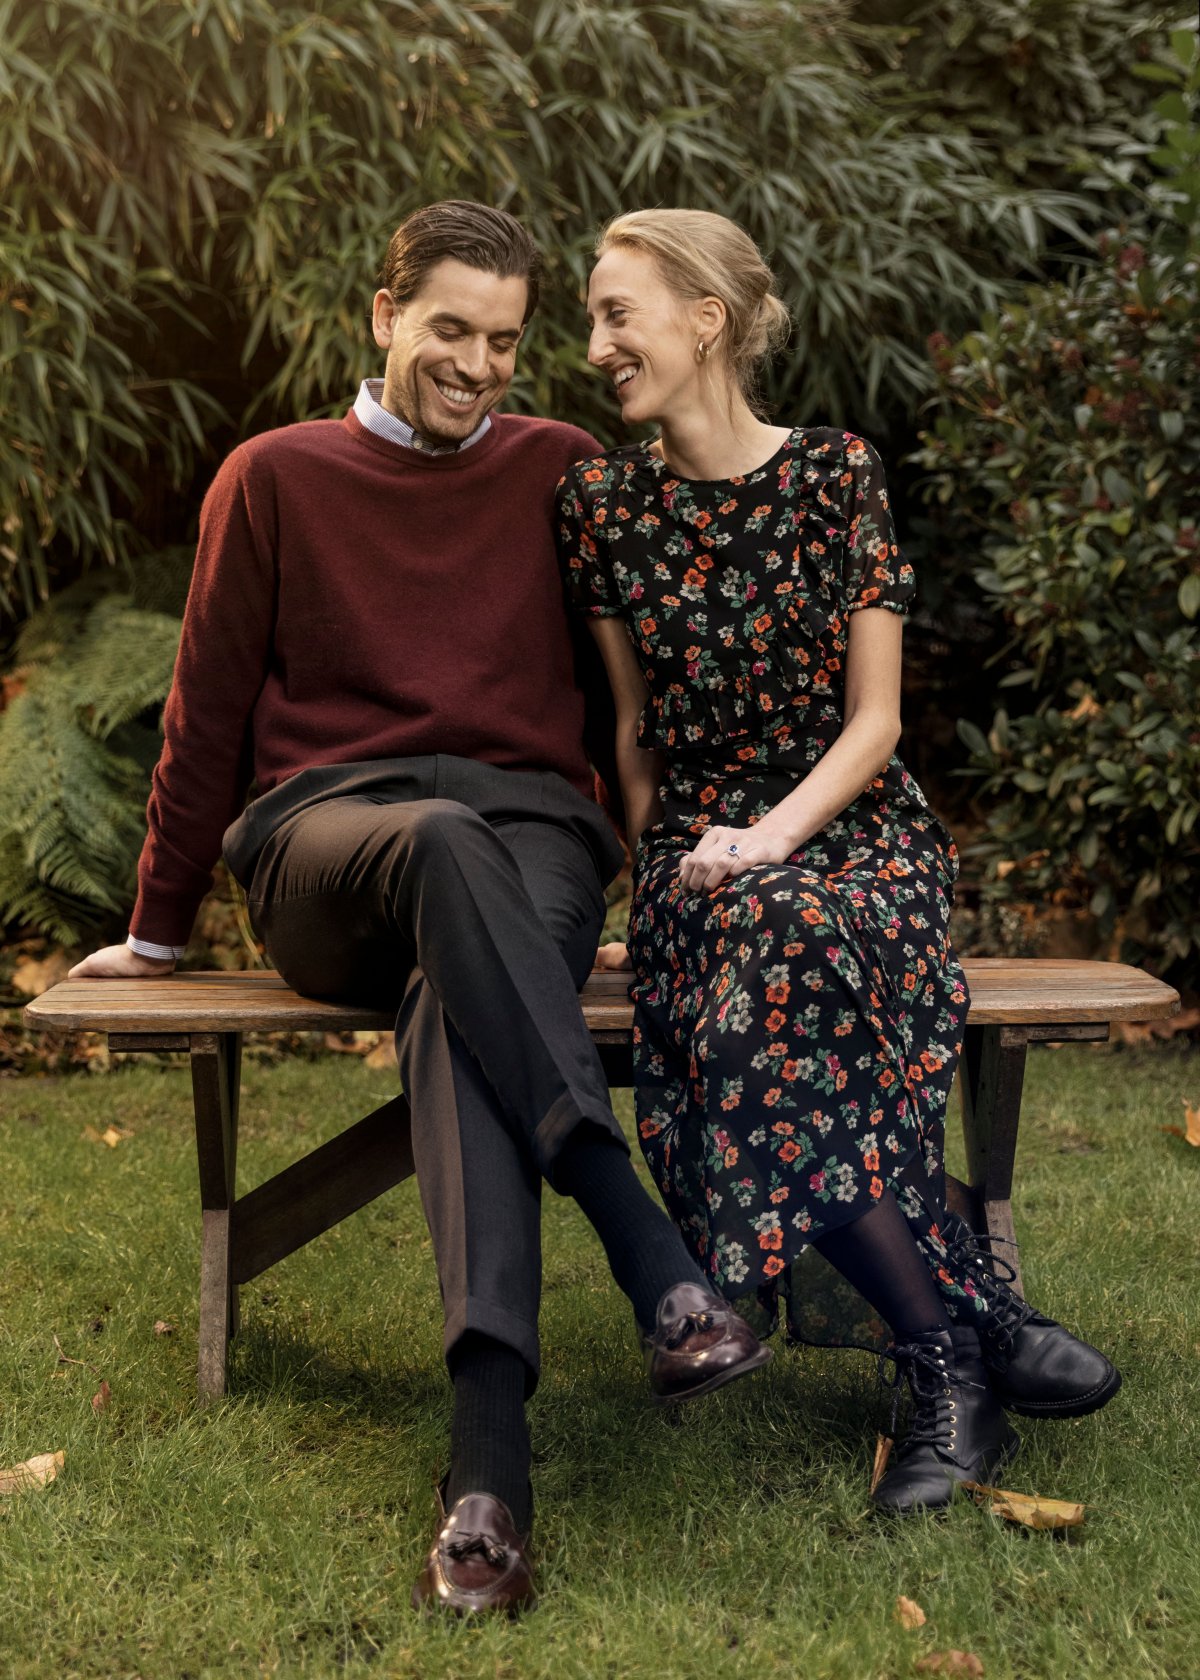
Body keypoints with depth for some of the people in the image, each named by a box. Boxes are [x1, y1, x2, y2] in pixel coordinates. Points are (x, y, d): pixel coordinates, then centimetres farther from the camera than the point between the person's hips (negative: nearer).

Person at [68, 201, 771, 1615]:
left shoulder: (561, 471, 17)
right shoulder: (276, 477, 14)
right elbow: (209, 714, 15)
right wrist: (158, 930, 17)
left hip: (531, 827, 1)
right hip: (328, 830, 0)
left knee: (454, 1003, -36)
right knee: (442, 844, -39)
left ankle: (489, 1462, -48)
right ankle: (657, 1263, -46)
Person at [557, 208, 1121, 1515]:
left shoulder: (835, 474, 0)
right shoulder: (603, 500, 8)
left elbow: (873, 718, -2)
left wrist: (771, 836, -17)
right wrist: (656, 859, 0)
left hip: (853, 826, -2)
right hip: (696, 839, 2)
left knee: (775, 939, -37)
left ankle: (948, 1371, -28)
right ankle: (980, 1327, -26)